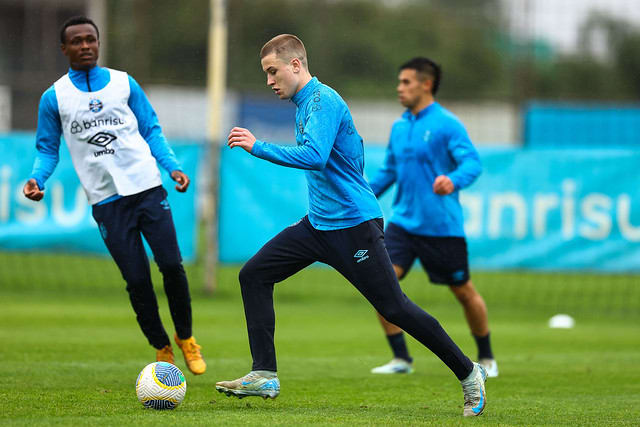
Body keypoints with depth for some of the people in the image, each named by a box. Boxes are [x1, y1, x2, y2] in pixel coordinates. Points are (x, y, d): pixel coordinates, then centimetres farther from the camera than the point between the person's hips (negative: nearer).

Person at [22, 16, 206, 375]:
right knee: (137, 280, -3)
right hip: (106, 200, -1)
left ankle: (186, 339, 15)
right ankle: (162, 350, 16)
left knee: (171, 265, -7)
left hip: (147, 187, 1)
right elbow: (48, 148, 11)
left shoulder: (124, 84, 8)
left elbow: (151, 130, 13)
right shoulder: (55, 98, 5)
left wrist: (173, 166, 0)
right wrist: (37, 180, -8)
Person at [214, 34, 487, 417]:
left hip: (353, 226, -10)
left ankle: (469, 373, 6)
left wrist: (259, 148, -29)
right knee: (254, 275, 0)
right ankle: (265, 376, -1)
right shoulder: (305, 103, 15)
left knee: (394, 307, -7)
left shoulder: (323, 101, -16)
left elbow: (315, 156, -31)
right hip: (318, 223, 10)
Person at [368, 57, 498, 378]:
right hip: (403, 221, 5)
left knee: (463, 292, 7)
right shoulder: (399, 127, 11)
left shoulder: (447, 124, -9)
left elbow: (473, 163, -19)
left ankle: (486, 358, 27)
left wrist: (453, 180, -39)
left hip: (441, 226, -5)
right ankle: (401, 359, -4)